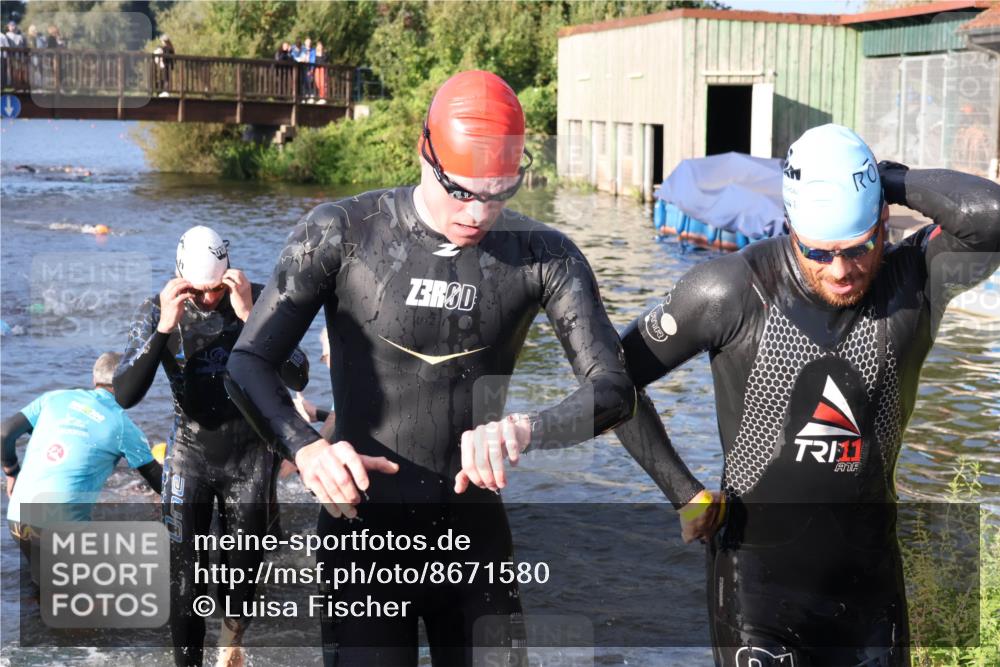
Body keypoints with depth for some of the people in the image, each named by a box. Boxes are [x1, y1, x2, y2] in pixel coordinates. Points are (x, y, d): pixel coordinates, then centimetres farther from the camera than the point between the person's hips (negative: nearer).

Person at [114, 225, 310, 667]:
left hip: (250, 456, 0)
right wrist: (164, 329, -30)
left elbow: (297, 379, -23)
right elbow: (124, 396, -19)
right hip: (190, 455, 0)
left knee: (243, 565, 12)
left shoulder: (257, 300, -14)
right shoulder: (159, 311, -11)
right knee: (185, 574, -3)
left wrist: (249, 316, -32)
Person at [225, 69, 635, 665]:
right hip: (365, 532, -2)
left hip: (478, 535, 2)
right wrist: (306, 447, -25)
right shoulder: (342, 235, -6)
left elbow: (615, 388, -9)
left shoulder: (545, 257, -1)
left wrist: (528, 429, -30)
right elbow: (249, 364, -4)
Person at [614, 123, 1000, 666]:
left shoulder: (913, 282, -7)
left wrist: (891, 180, -14)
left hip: (869, 578, 3)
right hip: (759, 576, -3)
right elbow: (616, 376, -3)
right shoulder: (732, 290, -11)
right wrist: (685, 494, -6)